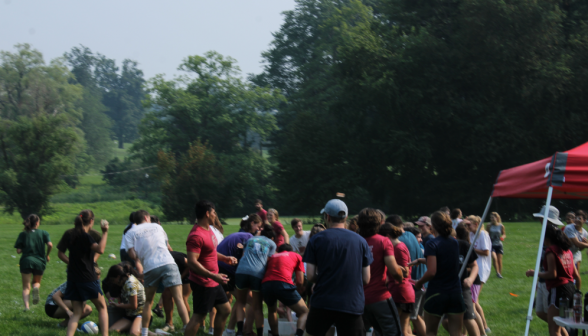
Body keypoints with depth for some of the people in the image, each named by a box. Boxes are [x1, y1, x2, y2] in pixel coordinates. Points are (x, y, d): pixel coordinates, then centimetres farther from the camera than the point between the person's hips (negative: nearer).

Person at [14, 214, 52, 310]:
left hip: (26, 260, -1)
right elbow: (50, 245, -9)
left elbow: (18, 251, -1)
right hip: (40, 261, 1)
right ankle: (36, 287, -16)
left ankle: (26, 305, -22)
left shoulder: (23, 234, 5)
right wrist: (47, 255, 8)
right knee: (37, 282, 22)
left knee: (26, 287, 4)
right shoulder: (43, 233, 5)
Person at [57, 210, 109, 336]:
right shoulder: (85, 236, -15)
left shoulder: (69, 234, 7)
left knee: (77, 313, 10)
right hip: (88, 277, -6)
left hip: (72, 277, 6)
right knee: (102, 307, 10)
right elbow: (100, 249, -29)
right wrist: (105, 232, -24)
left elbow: (60, 254, 12)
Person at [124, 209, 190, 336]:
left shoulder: (130, 233, 10)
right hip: (168, 263, 0)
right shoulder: (157, 226, 18)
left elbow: (132, 255, -2)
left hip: (150, 268, 0)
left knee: (148, 302, 17)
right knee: (179, 298, -3)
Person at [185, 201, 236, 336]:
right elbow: (192, 262, -30)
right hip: (203, 283, -10)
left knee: (225, 309, 17)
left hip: (214, 283, 10)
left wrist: (224, 258, 14)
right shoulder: (196, 236, -24)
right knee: (198, 316, -6)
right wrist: (214, 276, -34)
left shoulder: (208, 230, 9)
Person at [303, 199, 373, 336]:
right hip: (352, 306, 1)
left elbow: (310, 276, -3)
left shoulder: (316, 240, -1)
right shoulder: (361, 241, 4)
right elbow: (366, 279, 5)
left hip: (322, 303, -1)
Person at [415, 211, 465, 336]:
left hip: (436, 293, -5)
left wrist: (419, 282, -3)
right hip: (455, 293, 5)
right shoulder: (455, 243, 7)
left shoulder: (432, 245, -13)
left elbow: (431, 272, -20)